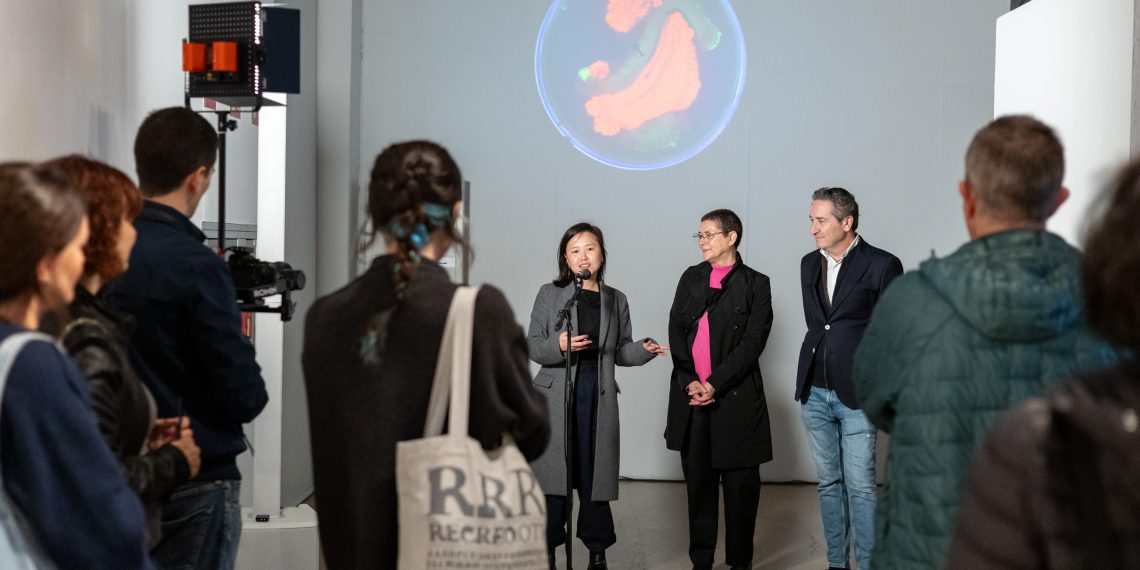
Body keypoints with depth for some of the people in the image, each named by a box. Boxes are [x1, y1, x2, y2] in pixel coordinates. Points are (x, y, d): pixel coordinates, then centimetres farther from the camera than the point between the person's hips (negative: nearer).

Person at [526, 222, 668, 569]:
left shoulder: (616, 300, 12)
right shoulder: (550, 294, 3)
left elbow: (621, 352, 12)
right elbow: (532, 346, -1)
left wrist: (644, 349, -7)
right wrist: (559, 345, -20)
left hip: (598, 396, 2)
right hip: (557, 394, -2)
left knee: (594, 471, 4)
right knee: (554, 471, -3)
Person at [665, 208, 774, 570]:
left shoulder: (755, 284, 2)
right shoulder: (691, 278, 13)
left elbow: (752, 342, -7)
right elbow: (676, 331, 6)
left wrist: (715, 384, -15)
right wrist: (690, 381, -8)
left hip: (735, 397, -3)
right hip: (692, 394, 3)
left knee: (740, 484, 2)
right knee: (698, 482, 8)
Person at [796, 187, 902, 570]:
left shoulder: (882, 265, -8)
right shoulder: (809, 264, 9)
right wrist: (810, 372, 15)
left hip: (857, 396, -6)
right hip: (814, 395, 6)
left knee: (860, 487, -4)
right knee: (829, 483, 12)